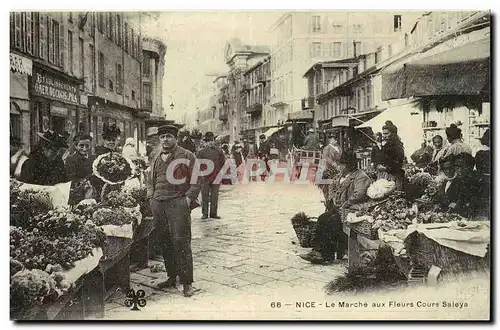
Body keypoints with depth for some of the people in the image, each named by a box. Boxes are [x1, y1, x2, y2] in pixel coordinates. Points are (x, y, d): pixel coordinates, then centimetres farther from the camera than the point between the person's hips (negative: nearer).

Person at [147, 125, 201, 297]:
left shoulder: (187, 156, 2)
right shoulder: (157, 159, 20)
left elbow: (196, 180, -2)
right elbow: (151, 180, 29)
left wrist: (188, 199, -11)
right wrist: (151, 197, 14)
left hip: (178, 203, -6)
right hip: (158, 205, 6)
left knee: (181, 242, -9)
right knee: (164, 242, 8)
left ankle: (187, 283, -3)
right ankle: (171, 277, 21)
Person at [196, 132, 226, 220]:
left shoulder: (219, 152, 6)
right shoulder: (201, 152, 3)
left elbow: (223, 164, 9)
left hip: (216, 177, 1)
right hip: (205, 177, -1)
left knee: (215, 196, 6)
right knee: (205, 196, 3)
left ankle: (213, 213, 14)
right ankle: (205, 213, 11)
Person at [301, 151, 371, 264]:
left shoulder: (361, 177, -9)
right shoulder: (344, 176, 20)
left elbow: (358, 195, -23)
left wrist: (343, 206, -21)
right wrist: (333, 202, 9)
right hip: (341, 208, 8)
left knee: (333, 221, -28)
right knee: (322, 218, -15)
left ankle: (326, 254, -23)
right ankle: (318, 250, -18)